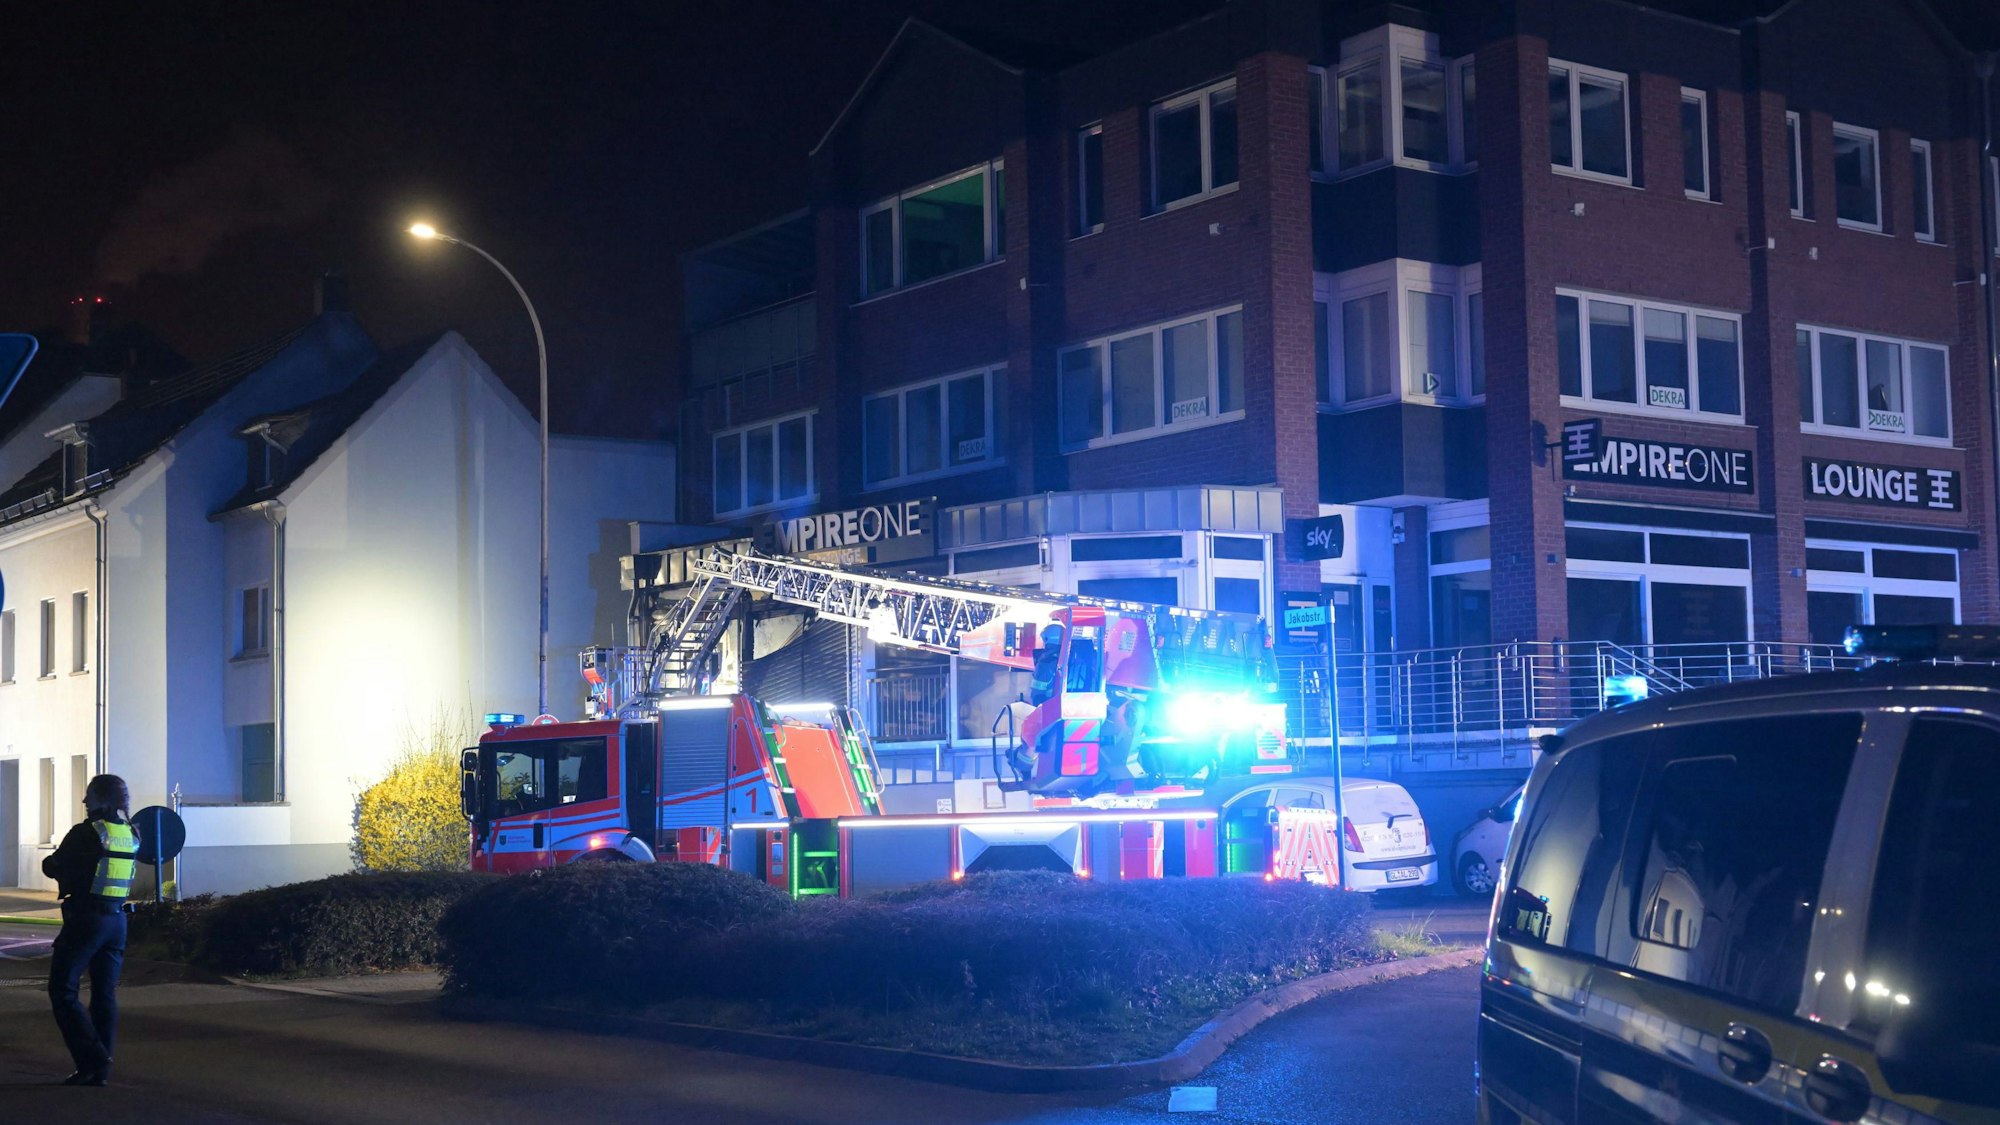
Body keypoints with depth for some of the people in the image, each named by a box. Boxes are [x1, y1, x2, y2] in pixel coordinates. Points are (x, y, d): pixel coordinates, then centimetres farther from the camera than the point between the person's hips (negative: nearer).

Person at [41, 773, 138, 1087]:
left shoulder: (85, 833, -13)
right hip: (117, 920, 7)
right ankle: (101, 1069, 11)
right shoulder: (131, 835, 6)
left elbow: (53, 867, -3)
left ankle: (91, 1060, -8)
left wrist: (52, 861, 18)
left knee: (62, 990, 1)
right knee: (105, 994, 11)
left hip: (85, 919, -7)